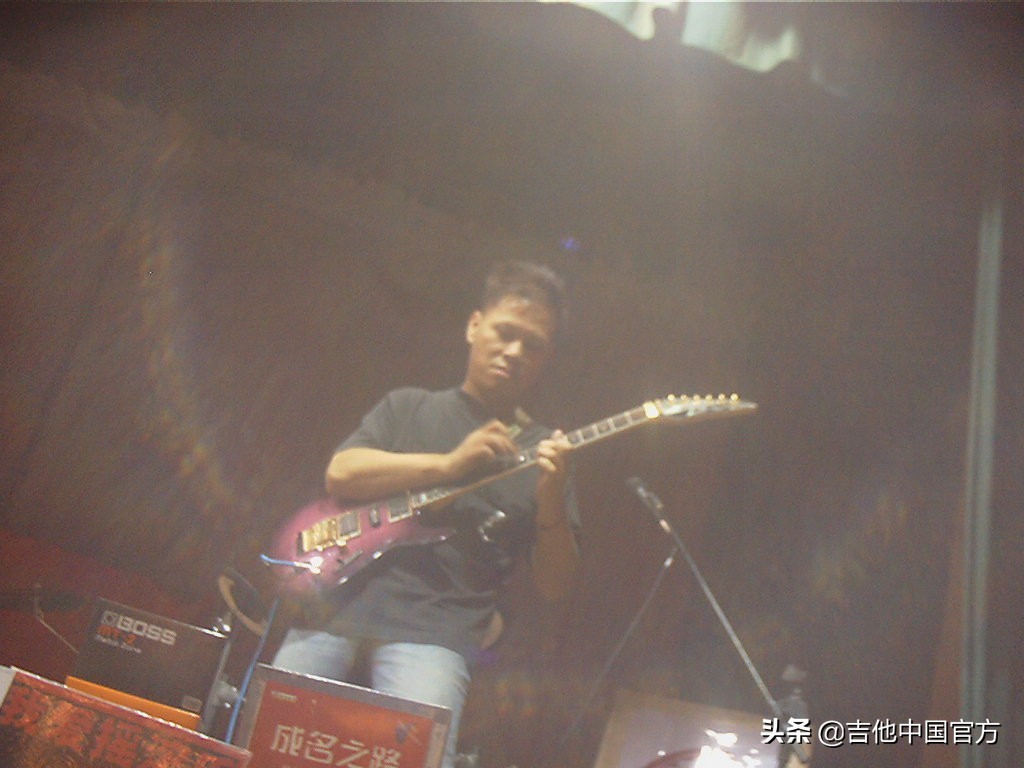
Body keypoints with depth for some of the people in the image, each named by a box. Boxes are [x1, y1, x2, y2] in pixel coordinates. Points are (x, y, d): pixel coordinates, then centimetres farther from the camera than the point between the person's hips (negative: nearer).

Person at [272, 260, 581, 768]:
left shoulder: (542, 454, 11)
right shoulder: (408, 406, 15)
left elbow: (554, 587, 5)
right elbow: (340, 474, -2)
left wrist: (550, 500, -13)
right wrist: (450, 464, -12)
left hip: (434, 631, -2)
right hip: (338, 601, 2)